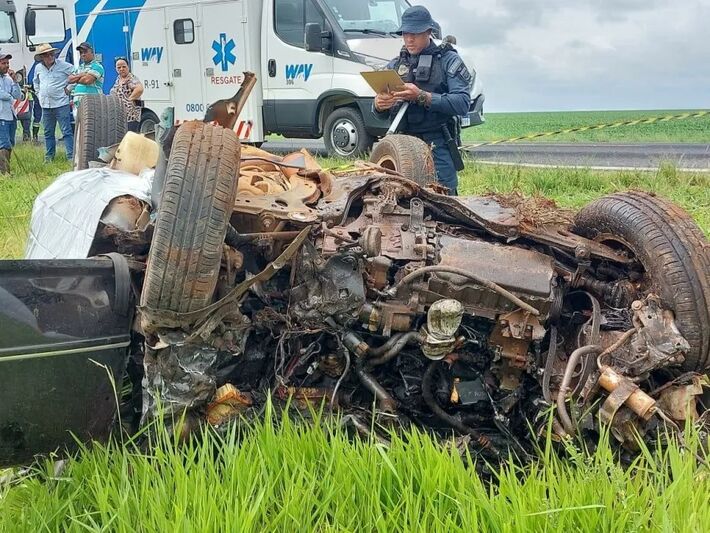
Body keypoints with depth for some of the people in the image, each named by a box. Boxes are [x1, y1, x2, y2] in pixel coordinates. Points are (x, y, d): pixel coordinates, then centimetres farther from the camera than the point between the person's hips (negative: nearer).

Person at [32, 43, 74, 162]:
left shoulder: (64, 66, -7)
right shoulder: (38, 68, 10)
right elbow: (35, 81, 29)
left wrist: (69, 88, -5)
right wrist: (38, 93, 18)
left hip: (61, 104, -5)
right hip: (45, 105, 5)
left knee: (67, 131, -7)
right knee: (48, 133, 11)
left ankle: (71, 156, -7)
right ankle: (48, 157, 20)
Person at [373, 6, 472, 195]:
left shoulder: (448, 60, 2)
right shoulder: (395, 65, 16)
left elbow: (462, 103, -12)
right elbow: (381, 113, 16)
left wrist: (422, 97, -21)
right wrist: (379, 105, -9)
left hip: (436, 146, -4)